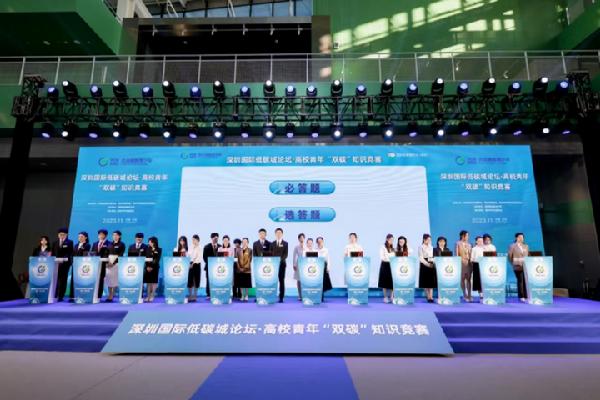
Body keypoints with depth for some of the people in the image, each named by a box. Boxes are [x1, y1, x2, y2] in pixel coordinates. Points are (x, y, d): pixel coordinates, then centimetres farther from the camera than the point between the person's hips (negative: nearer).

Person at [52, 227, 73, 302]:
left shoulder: (69, 242, 2)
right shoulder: (55, 243, 16)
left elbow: (70, 253, -7)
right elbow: (53, 254, 13)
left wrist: (63, 259, -19)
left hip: (65, 263, -3)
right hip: (56, 263, 3)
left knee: (63, 280, 0)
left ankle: (61, 296, 5)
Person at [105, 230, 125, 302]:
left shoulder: (121, 244, -2)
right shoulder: (110, 244, 14)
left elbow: (120, 255, -9)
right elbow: (107, 254, 11)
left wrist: (113, 263, -16)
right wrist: (107, 262, -6)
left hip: (116, 263, -5)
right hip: (109, 263, 5)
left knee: (115, 279, -3)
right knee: (109, 279, 3)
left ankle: (112, 296, 3)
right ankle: (110, 296, 7)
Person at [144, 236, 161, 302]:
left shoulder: (159, 250, 0)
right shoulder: (147, 249, 10)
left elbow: (157, 259, -6)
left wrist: (152, 267, -15)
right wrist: (147, 266, -10)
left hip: (154, 267, -3)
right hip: (147, 267, 3)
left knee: (154, 282, 0)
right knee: (148, 282, 3)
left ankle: (152, 296, 6)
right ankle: (148, 296, 9)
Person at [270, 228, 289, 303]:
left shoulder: (285, 243, 4)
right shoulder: (272, 243, 12)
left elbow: (286, 254, -5)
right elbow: (270, 254, 7)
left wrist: (280, 259, -20)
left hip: (282, 264, -2)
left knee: (281, 281, 1)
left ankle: (281, 297, 5)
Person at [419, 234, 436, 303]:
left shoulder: (431, 247, 15)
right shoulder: (421, 247, -2)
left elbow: (433, 256, 14)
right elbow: (421, 258, -9)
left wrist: (433, 262, -5)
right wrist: (427, 264, -19)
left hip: (432, 265, 4)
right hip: (424, 265, -4)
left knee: (431, 282, -2)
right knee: (426, 282, -1)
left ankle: (431, 297, -3)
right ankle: (428, 297, 5)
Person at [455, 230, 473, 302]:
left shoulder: (469, 244, 14)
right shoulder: (458, 243, 1)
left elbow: (470, 254, 15)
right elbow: (456, 254, -3)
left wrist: (471, 261, 3)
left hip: (468, 263, 4)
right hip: (461, 263, -4)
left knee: (468, 279, 1)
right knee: (462, 279, -1)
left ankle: (469, 295, 1)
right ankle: (465, 295, 4)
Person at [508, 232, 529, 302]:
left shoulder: (526, 246, 14)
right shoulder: (513, 246, 1)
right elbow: (510, 256, 2)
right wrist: (513, 263, 2)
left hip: (526, 266, 4)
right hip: (518, 266, -4)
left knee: (526, 281, 0)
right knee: (520, 281, -4)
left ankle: (526, 296, 7)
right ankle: (521, 297, 1)